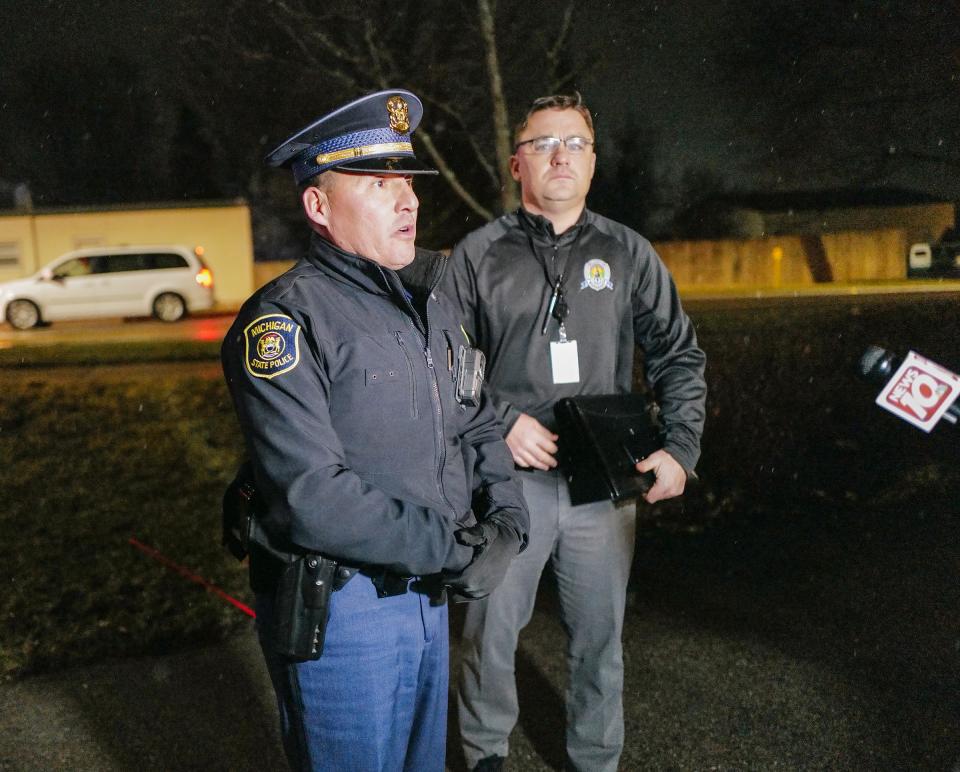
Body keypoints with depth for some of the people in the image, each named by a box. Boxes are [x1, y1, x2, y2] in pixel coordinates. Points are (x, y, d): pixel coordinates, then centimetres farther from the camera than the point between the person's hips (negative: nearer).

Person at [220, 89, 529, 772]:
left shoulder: (431, 307, 8)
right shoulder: (287, 320, -17)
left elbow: (477, 426, 14)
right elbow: (310, 496, -25)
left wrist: (505, 519, -4)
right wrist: (453, 549, -20)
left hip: (428, 594, 7)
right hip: (336, 608, -7)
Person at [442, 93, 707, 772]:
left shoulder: (628, 254, 7)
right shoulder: (477, 256, 2)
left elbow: (679, 354, 10)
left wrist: (680, 448, -1)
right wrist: (501, 422, -11)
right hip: (508, 478, -1)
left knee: (599, 636, 14)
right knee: (491, 632, 10)